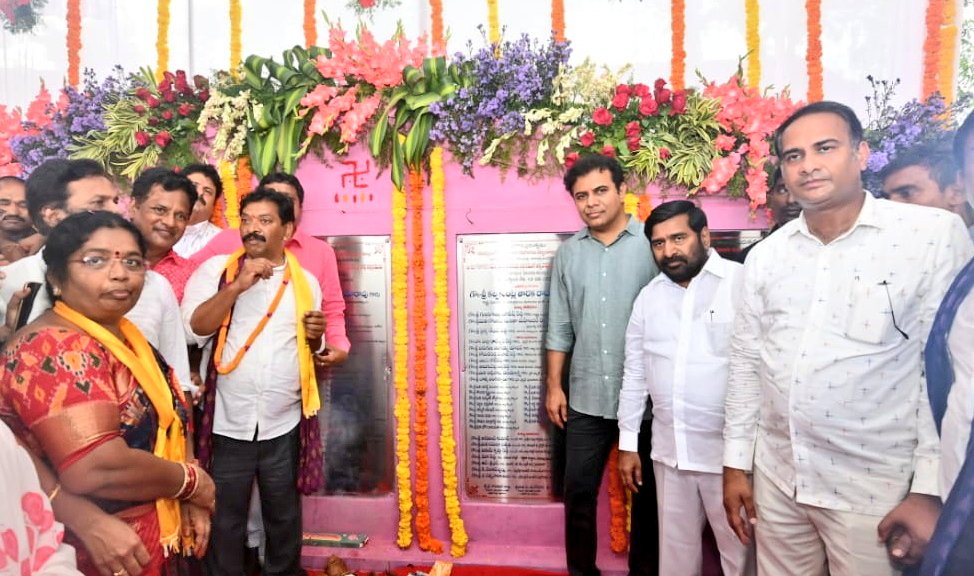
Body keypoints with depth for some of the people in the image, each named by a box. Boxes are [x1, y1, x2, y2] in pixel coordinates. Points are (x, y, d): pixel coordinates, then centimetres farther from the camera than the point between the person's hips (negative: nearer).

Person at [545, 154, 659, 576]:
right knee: (578, 492, 12)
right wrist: (554, 385, 6)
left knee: (646, 494, 14)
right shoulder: (568, 254, 6)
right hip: (585, 398, 3)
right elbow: (560, 326, 8)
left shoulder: (654, 245, -6)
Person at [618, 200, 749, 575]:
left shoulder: (743, 284, -10)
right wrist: (628, 443, 11)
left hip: (730, 451, -4)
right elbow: (635, 374, 11)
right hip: (669, 452, 5)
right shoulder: (649, 296, 8)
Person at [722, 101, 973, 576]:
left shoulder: (935, 235, -8)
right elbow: (746, 363, 7)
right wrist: (736, 464, 7)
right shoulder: (765, 255, 4)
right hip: (776, 480, 4)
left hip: (876, 489, -4)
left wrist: (931, 490, -11)